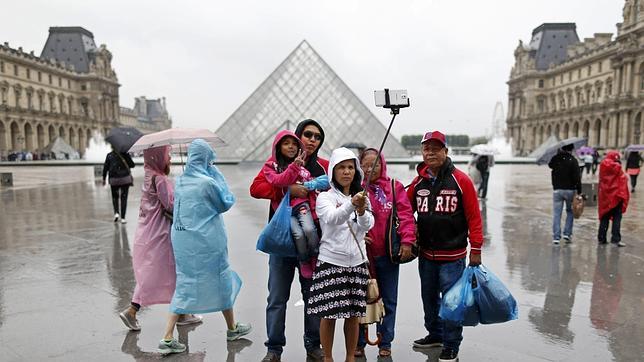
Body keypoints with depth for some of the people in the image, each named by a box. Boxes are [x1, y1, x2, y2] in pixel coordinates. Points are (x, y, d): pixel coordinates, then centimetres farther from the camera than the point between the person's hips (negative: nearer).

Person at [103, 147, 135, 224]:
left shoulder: (109, 155, 1)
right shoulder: (125, 154, -3)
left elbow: (105, 167, 1)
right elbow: (132, 165, 0)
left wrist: (104, 179, 9)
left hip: (114, 180, 1)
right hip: (125, 179, -1)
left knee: (115, 197, 19)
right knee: (124, 198, 3)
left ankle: (116, 213, -1)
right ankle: (123, 218, 0)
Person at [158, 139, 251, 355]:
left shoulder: (180, 180, 2)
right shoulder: (208, 182, -18)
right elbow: (226, 203, -4)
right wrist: (216, 173, -2)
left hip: (182, 239, 6)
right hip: (207, 241, -6)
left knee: (185, 284, 13)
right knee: (221, 280, 13)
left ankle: (167, 339, 8)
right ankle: (232, 329, 31)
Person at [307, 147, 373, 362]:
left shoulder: (362, 198, 8)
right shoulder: (325, 197, -3)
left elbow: (367, 226, -8)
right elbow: (332, 218, -25)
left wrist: (362, 211, -30)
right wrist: (351, 204, -43)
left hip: (357, 262, 4)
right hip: (331, 261, -3)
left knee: (354, 313, 9)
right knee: (329, 314, 1)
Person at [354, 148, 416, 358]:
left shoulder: (394, 187, 0)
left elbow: (406, 215, -3)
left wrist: (407, 241, -10)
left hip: (388, 254, 1)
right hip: (362, 253, 0)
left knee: (389, 300, 12)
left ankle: (385, 342, 27)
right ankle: (359, 343, 24)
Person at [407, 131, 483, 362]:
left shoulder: (460, 180, -9)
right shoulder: (418, 182, 4)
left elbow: (474, 217, -9)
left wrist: (476, 250, -9)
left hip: (453, 255, -5)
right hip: (425, 254, 5)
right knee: (429, 297, 19)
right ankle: (435, 334, 39)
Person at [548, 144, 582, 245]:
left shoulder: (555, 158, 0)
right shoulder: (572, 160, -8)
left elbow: (550, 165, 24)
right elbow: (577, 177, -10)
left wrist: (558, 153, 22)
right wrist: (579, 191, -6)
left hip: (557, 190, 2)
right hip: (570, 190, -2)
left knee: (556, 214, 3)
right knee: (570, 211, 16)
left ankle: (556, 237, 1)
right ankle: (567, 233, 9)